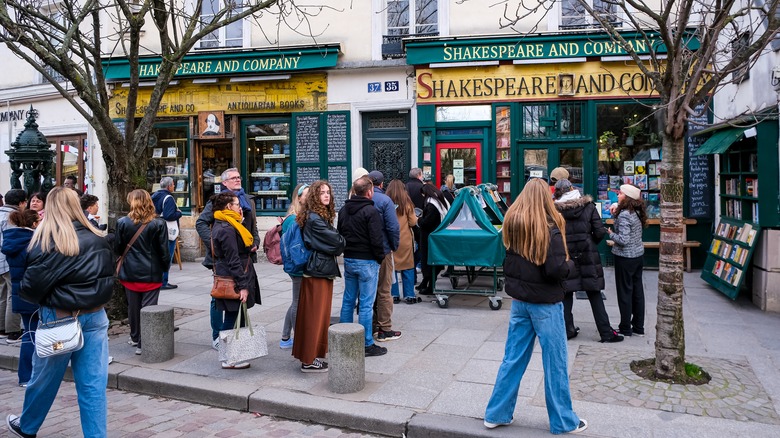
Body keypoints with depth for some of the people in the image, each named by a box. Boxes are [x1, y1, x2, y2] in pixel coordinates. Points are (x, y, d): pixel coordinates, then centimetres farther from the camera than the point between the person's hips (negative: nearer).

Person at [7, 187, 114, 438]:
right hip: (94, 317, 3)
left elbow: (32, 286, -10)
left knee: (44, 378, 19)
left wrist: (24, 292, 9)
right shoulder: (98, 241, 2)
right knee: (94, 386, 5)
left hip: (59, 318, -2)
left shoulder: (46, 242, -12)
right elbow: (108, 279, 10)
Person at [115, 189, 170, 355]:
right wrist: (165, 267, 9)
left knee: (133, 307, 16)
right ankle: (144, 343, 0)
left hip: (130, 273, 2)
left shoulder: (122, 223, -5)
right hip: (151, 273, -2)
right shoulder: (158, 224, -9)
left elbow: (117, 249, 3)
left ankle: (135, 338, 32)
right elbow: (163, 251, -6)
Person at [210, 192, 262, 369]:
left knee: (233, 318, 15)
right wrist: (243, 285, -21)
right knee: (233, 319, -2)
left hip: (228, 279, 11)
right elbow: (233, 261, -22)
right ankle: (229, 359, 6)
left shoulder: (222, 225, 15)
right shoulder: (227, 229, -19)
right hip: (233, 282, -11)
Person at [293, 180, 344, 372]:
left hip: (320, 269, 10)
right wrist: (342, 242, 2)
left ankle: (308, 356, 24)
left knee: (316, 314, 15)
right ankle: (309, 361, 6)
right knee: (316, 315, -2)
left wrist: (338, 243, -5)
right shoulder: (314, 218, -17)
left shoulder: (322, 216, 15)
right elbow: (335, 241, -16)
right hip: (319, 270, -10)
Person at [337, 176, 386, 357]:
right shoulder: (370, 211, -16)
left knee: (348, 300, 15)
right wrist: (380, 257, -4)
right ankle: (367, 344, 4)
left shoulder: (343, 210, 9)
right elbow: (376, 239, -18)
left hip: (348, 260, 7)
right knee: (366, 304, -2)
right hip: (366, 261, -7)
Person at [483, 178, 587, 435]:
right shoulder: (549, 228, -17)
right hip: (545, 303, -5)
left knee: (513, 358, 13)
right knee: (555, 362, 7)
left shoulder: (511, 223, 1)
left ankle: (496, 414, 20)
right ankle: (563, 422, 20)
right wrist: (570, 263, -1)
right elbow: (557, 271, -19)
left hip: (519, 300, 6)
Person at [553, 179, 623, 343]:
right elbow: (600, 232, -6)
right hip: (587, 255, 1)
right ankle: (606, 332, 13)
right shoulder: (588, 206, -4)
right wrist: (591, 243, 12)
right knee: (594, 295, 9)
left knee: (566, 294, 11)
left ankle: (567, 329, 15)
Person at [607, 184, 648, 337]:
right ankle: (638, 327, 22)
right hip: (638, 255, 8)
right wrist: (615, 214, 1)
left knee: (625, 292, 2)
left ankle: (625, 329, 10)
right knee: (637, 290, 13)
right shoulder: (636, 212, 6)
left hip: (625, 257, -8)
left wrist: (610, 233, -8)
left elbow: (623, 239, -25)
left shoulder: (624, 215, -21)